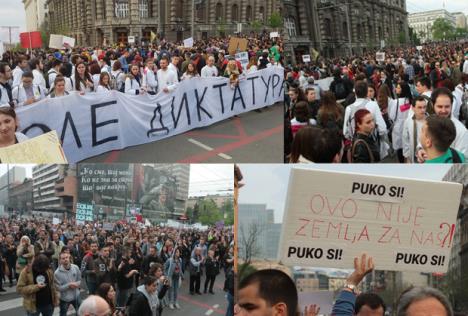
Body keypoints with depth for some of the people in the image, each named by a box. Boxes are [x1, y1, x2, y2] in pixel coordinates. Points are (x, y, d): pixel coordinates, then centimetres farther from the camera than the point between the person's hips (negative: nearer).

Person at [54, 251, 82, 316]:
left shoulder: (75, 267, -9)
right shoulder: (57, 273, -21)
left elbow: (79, 279, 2)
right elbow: (58, 288, -20)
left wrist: (77, 284, -20)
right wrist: (69, 285, -28)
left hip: (76, 296, 4)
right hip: (65, 298, -4)